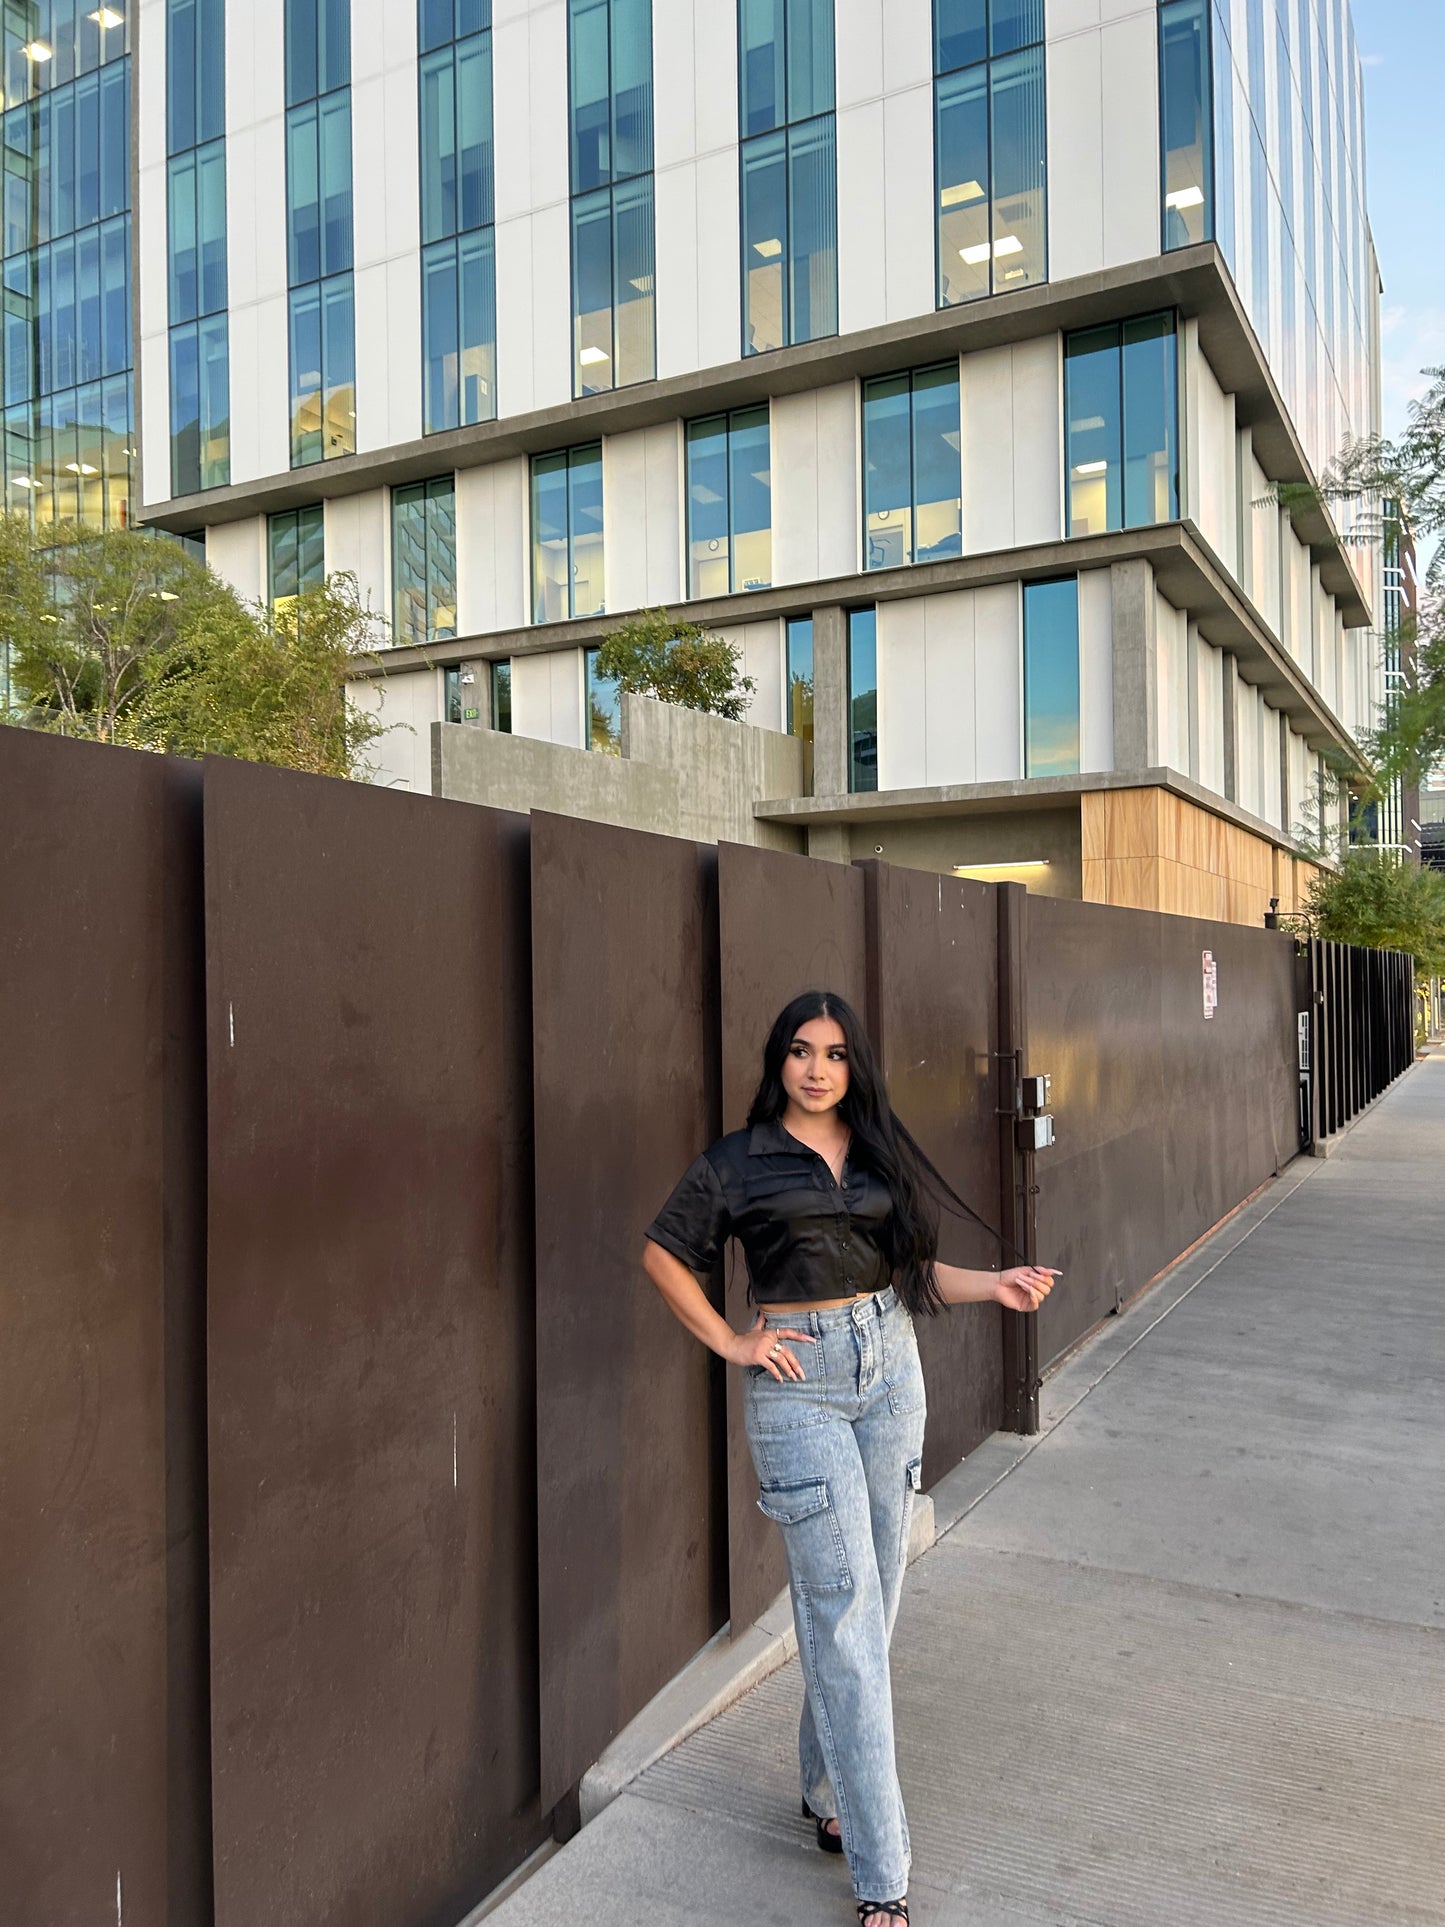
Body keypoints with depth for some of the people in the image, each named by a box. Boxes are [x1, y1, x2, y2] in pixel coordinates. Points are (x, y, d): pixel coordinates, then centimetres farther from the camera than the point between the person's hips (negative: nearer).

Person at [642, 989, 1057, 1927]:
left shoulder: (881, 1154, 7)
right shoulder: (737, 1162, -5)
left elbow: (913, 1267, 14)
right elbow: (663, 1254, 3)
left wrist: (996, 1285, -2)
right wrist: (730, 1343, -3)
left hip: (892, 1372, 5)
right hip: (800, 1385, -5)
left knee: (872, 1602, 13)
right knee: (845, 1612, -3)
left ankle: (827, 1788, 36)